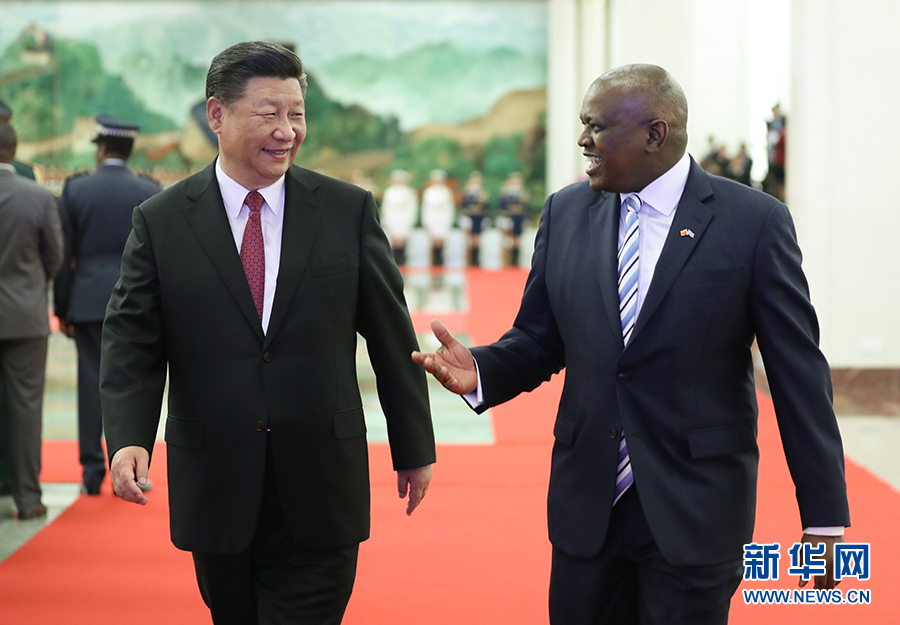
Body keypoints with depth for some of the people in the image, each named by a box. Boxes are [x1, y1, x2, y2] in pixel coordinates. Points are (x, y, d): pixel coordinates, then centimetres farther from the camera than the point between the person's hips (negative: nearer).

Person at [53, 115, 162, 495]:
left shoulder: (75, 189, -1)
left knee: (92, 386, 5)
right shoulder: (151, 192, -1)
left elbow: (63, 255, 1)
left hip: (88, 302, 0)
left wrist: (62, 309, 7)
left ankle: (93, 473, 7)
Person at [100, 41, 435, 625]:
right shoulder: (161, 221, 0)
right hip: (215, 487, 1)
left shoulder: (349, 210, 0)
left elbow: (392, 334, 5)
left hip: (320, 490, -1)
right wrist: (129, 439, -20)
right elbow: (132, 342, -3)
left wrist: (414, 447, 8)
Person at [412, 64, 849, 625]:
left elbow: (800, 373, -6)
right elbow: (538, 340, 11)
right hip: (586, 505, 4)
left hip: (695, 511, -4)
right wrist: (482, 372, -12)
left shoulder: (754, 221, -8)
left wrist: (825, 516, -6)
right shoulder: (566, 213, 5)